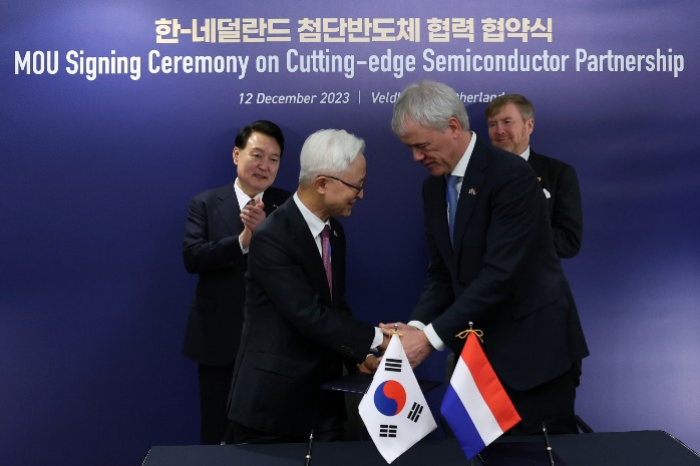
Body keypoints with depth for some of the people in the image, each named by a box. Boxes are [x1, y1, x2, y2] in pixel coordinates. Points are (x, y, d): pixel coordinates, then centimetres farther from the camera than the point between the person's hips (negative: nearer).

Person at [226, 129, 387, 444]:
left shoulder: (334, 230, 7)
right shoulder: (272, 238, -20)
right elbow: (309, 316, -25)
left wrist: (359, 357, 1)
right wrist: (376, 338, -18)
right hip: (273, 398, -7)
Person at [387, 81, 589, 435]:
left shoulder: (512, 176, -19)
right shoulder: (433, 187, 5)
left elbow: (500, 273, -25)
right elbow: (442, 272, 7)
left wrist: (432, 336, -24)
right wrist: (417, 325, -11)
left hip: (535, 347, -6)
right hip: (481, 351, 7)